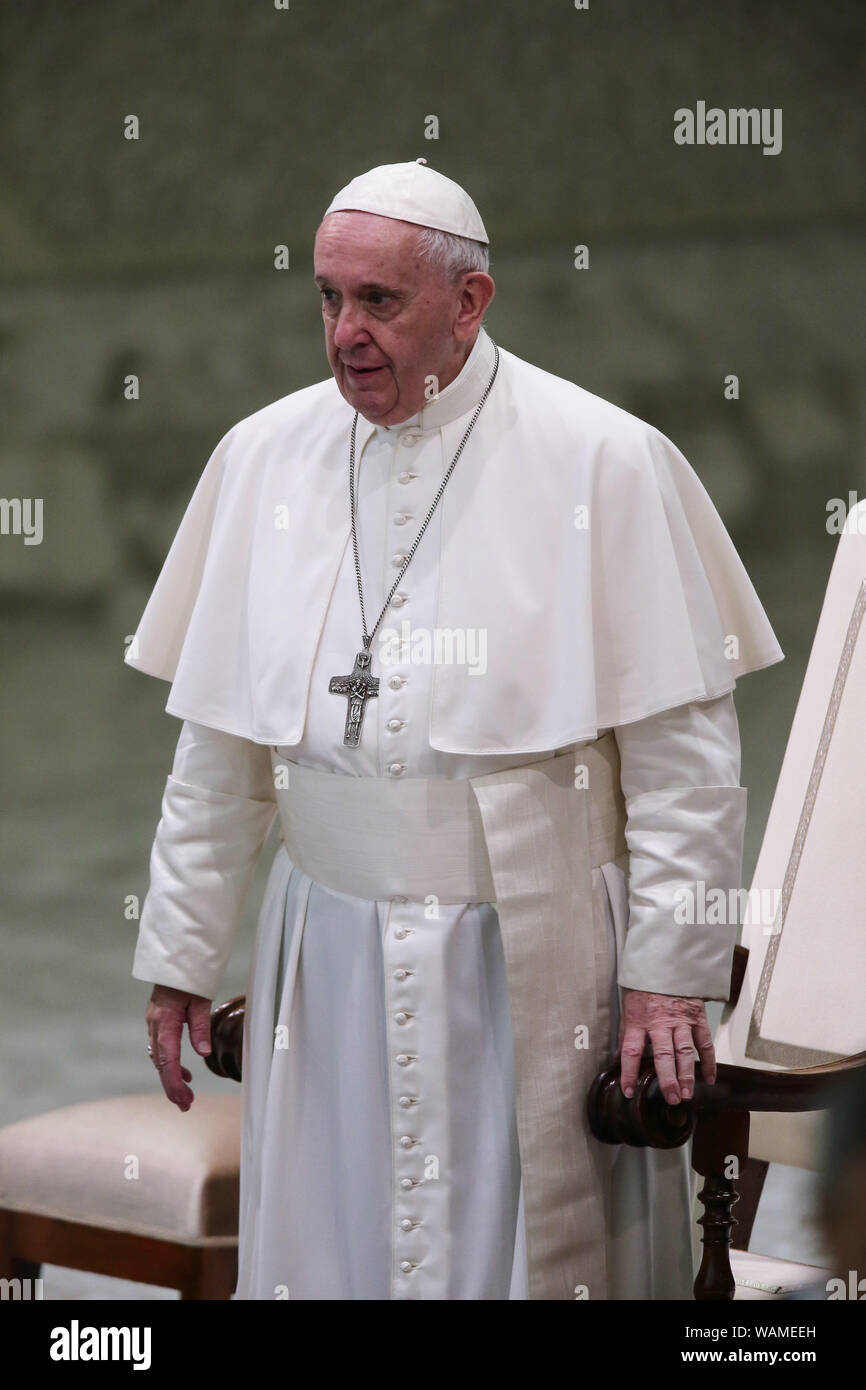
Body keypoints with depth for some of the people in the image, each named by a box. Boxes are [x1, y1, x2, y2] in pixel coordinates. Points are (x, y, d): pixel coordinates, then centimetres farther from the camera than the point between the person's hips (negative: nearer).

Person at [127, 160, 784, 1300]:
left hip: (537, 964, -3)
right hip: (328, 959, 3)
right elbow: (217, 750, 10)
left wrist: (671, 972, -10)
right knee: (326, 1255, 8)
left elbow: (684, 749, -7)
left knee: (530, 1254, 4)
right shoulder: (264, 456, 5)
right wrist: (182, 955, 10)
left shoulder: (607, 463, -7)